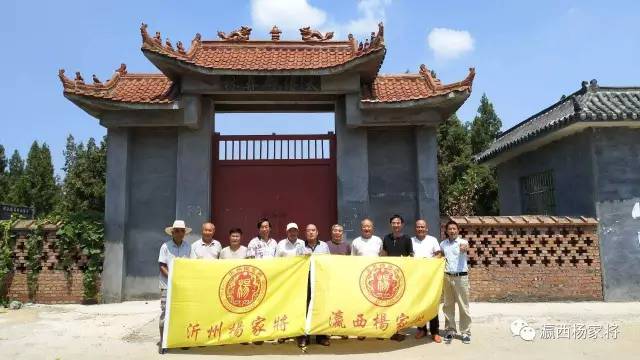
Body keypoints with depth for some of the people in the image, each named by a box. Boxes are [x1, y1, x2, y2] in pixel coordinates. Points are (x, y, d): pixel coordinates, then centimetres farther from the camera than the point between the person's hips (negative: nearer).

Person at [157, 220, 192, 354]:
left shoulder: (188, 246, 4)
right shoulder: (165, 246, -4)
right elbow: (162, 266, -4)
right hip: (168, 285, -3)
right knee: (165, 312, -2)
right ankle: (162, 342, 7)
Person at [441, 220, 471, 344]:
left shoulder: (463, 242, -7)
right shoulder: (442, 244, 7)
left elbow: (465, 246, -32)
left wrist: (464, 248, -55)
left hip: (461, 277, -4)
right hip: (447, 277, 4)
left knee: (463, 306, 2)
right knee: (448, 305, 10)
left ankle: (466, 332, 12)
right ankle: (450, 330, 21)